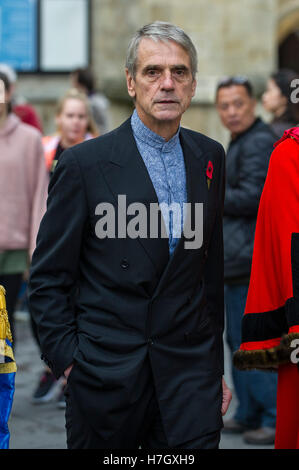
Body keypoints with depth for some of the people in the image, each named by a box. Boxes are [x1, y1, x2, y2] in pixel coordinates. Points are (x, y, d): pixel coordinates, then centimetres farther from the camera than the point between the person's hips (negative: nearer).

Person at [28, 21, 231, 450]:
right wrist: (69, 362, -9)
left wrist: (215, 362, 14)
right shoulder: (84, 164, -5)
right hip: (106, 377, -3)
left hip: (189, 374, 3)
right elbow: (48, 279, -2)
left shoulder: (210, 157, 9)